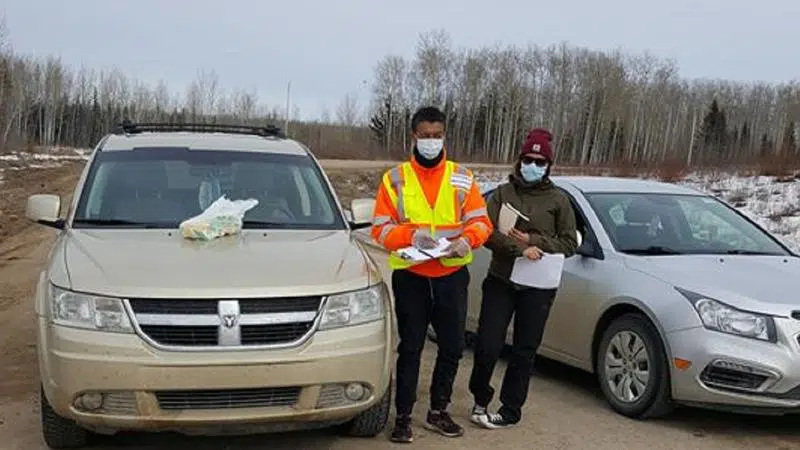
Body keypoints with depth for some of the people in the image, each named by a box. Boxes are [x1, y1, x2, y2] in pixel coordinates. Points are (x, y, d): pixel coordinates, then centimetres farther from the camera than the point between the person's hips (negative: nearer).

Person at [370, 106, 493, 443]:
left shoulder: (462, 177, 6)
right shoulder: (395, 179, 0)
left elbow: (481, 221, 3)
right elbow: (380, 228, -4)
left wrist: (466, 239, -19)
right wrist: (411, 235, -22)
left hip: (452, 275, 3)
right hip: (410, 276, -2)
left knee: (452, 346, 9)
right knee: (410, 348, 3)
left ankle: (438, 411, 27)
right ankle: (403, 416, 15)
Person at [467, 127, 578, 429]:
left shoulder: (558, 200, 5)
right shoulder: (503, 193, 6)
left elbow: (570, 244, 2)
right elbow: (488, 232, -6)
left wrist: (532, 240, -11)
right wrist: (520, 248, -20)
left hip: (538, 287, 0)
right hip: (500, 281, 0)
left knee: (524, 352, 7)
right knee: (487, 346, -4)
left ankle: (510, 410, 20)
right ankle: (480, 398, 22)